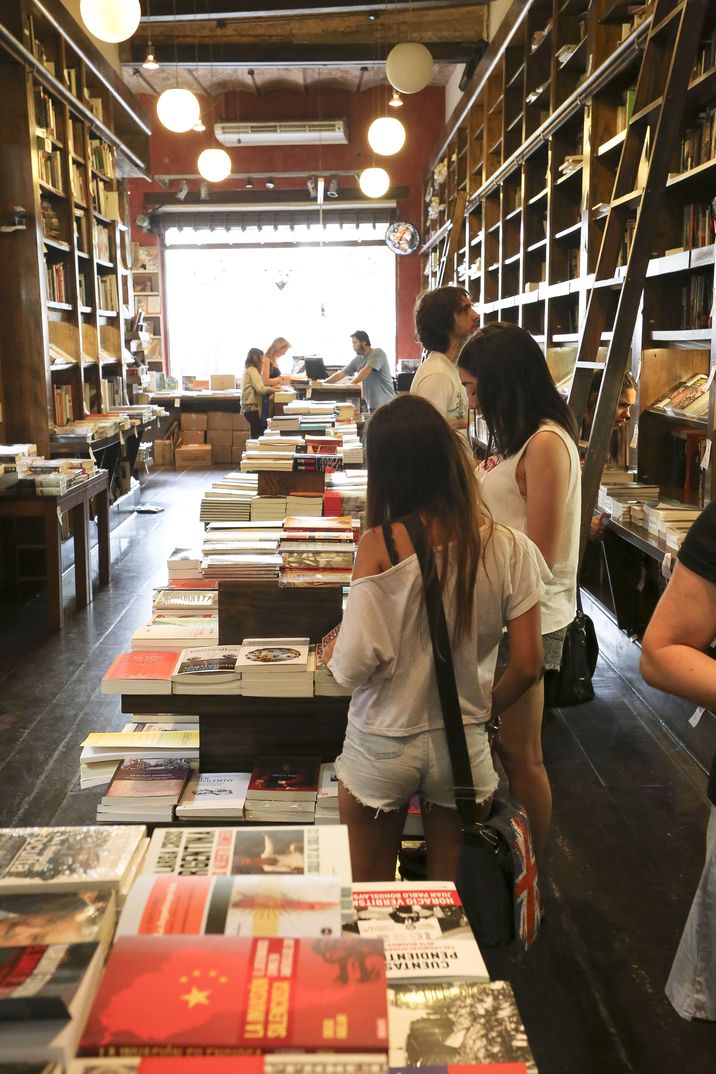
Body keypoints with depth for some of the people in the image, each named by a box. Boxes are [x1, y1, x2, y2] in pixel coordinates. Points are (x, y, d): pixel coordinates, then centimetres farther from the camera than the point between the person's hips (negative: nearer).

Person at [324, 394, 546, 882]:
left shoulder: (379, 545, -18)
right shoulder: (508, 548, -10)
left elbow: (355, 666, -19)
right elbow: (528, 665, -7)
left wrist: (333, 654, 4)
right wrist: (482, 710, 11)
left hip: (382, 749, -2)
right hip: (464, 747, 2)